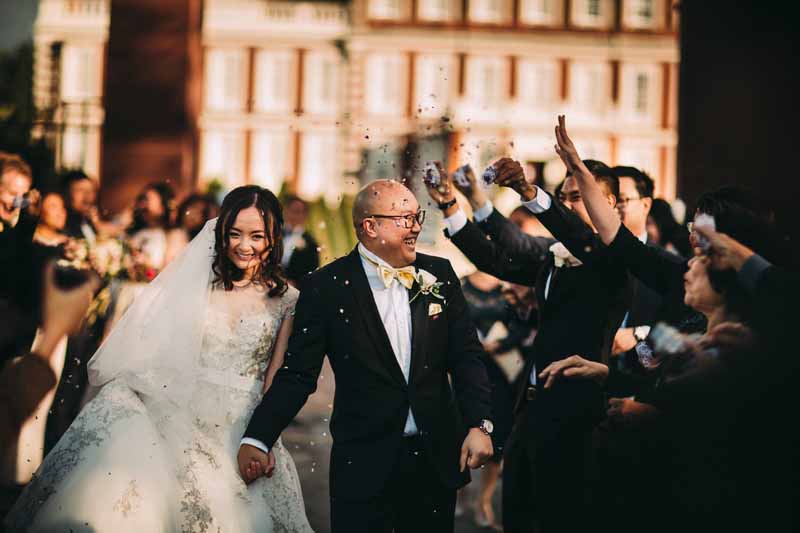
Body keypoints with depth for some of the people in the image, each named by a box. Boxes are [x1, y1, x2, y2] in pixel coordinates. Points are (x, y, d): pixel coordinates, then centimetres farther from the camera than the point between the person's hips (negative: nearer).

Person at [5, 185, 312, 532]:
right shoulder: (195, 284, 7)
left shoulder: (287, 301, 5)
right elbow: (160, 351, 4)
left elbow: (274, 382, 5)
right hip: (178, 420, 0)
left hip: (241, 432, 0)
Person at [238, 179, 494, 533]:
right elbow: (297, 374, -5)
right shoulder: (325, 288, -5)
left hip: (437, 460, 4)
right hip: (364, 464, -3)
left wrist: (479, 424, -7)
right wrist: (257, 439, -14)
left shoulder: (440, 275, 5)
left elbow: (466, 356, 6)